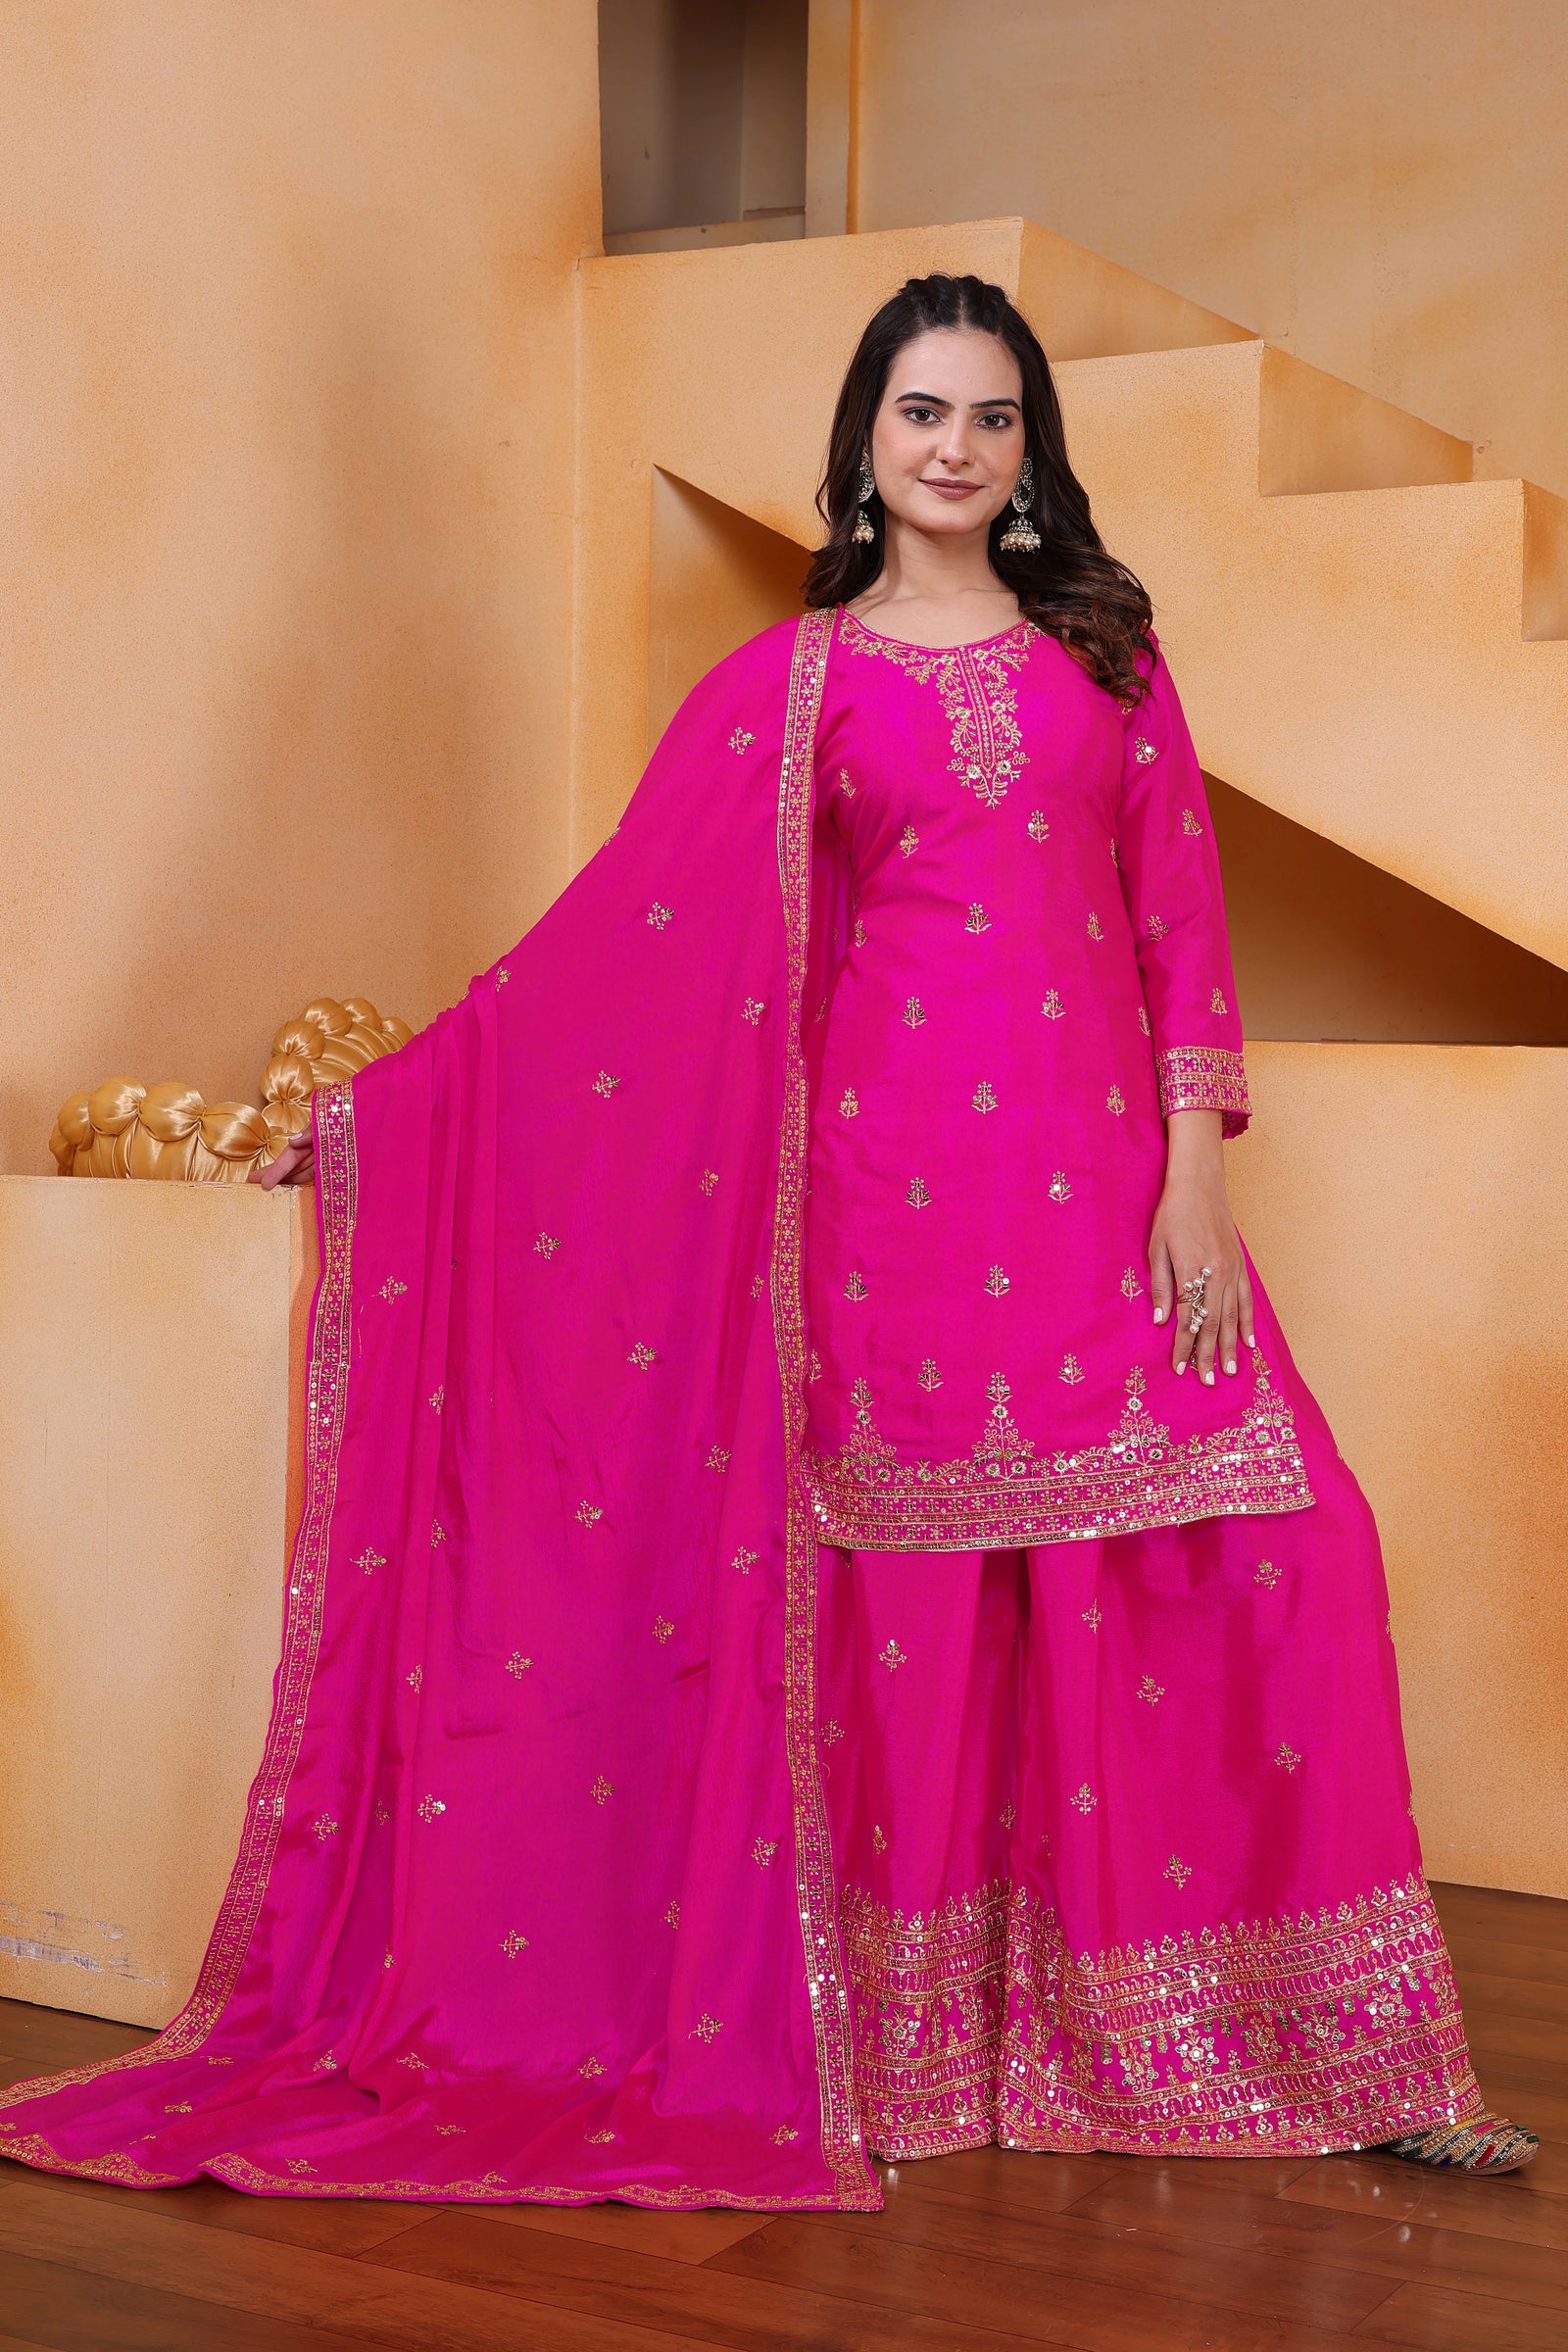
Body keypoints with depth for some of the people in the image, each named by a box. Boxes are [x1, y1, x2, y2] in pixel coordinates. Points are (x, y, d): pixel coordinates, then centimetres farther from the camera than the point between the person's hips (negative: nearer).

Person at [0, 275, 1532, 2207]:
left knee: (1259, 1557, -6)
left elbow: (1180, 922, 8)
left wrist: (1194, 1178, -2)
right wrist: (391, 1107, 0)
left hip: (1092, 1169, 2)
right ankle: (918, 2051, 15)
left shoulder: (1105, 652, 13)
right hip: (891, 1172, -1)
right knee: (904, 1583, 0)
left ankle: (1317, 2048, 7)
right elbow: (617, 945, 4)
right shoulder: (792, 681, 8)